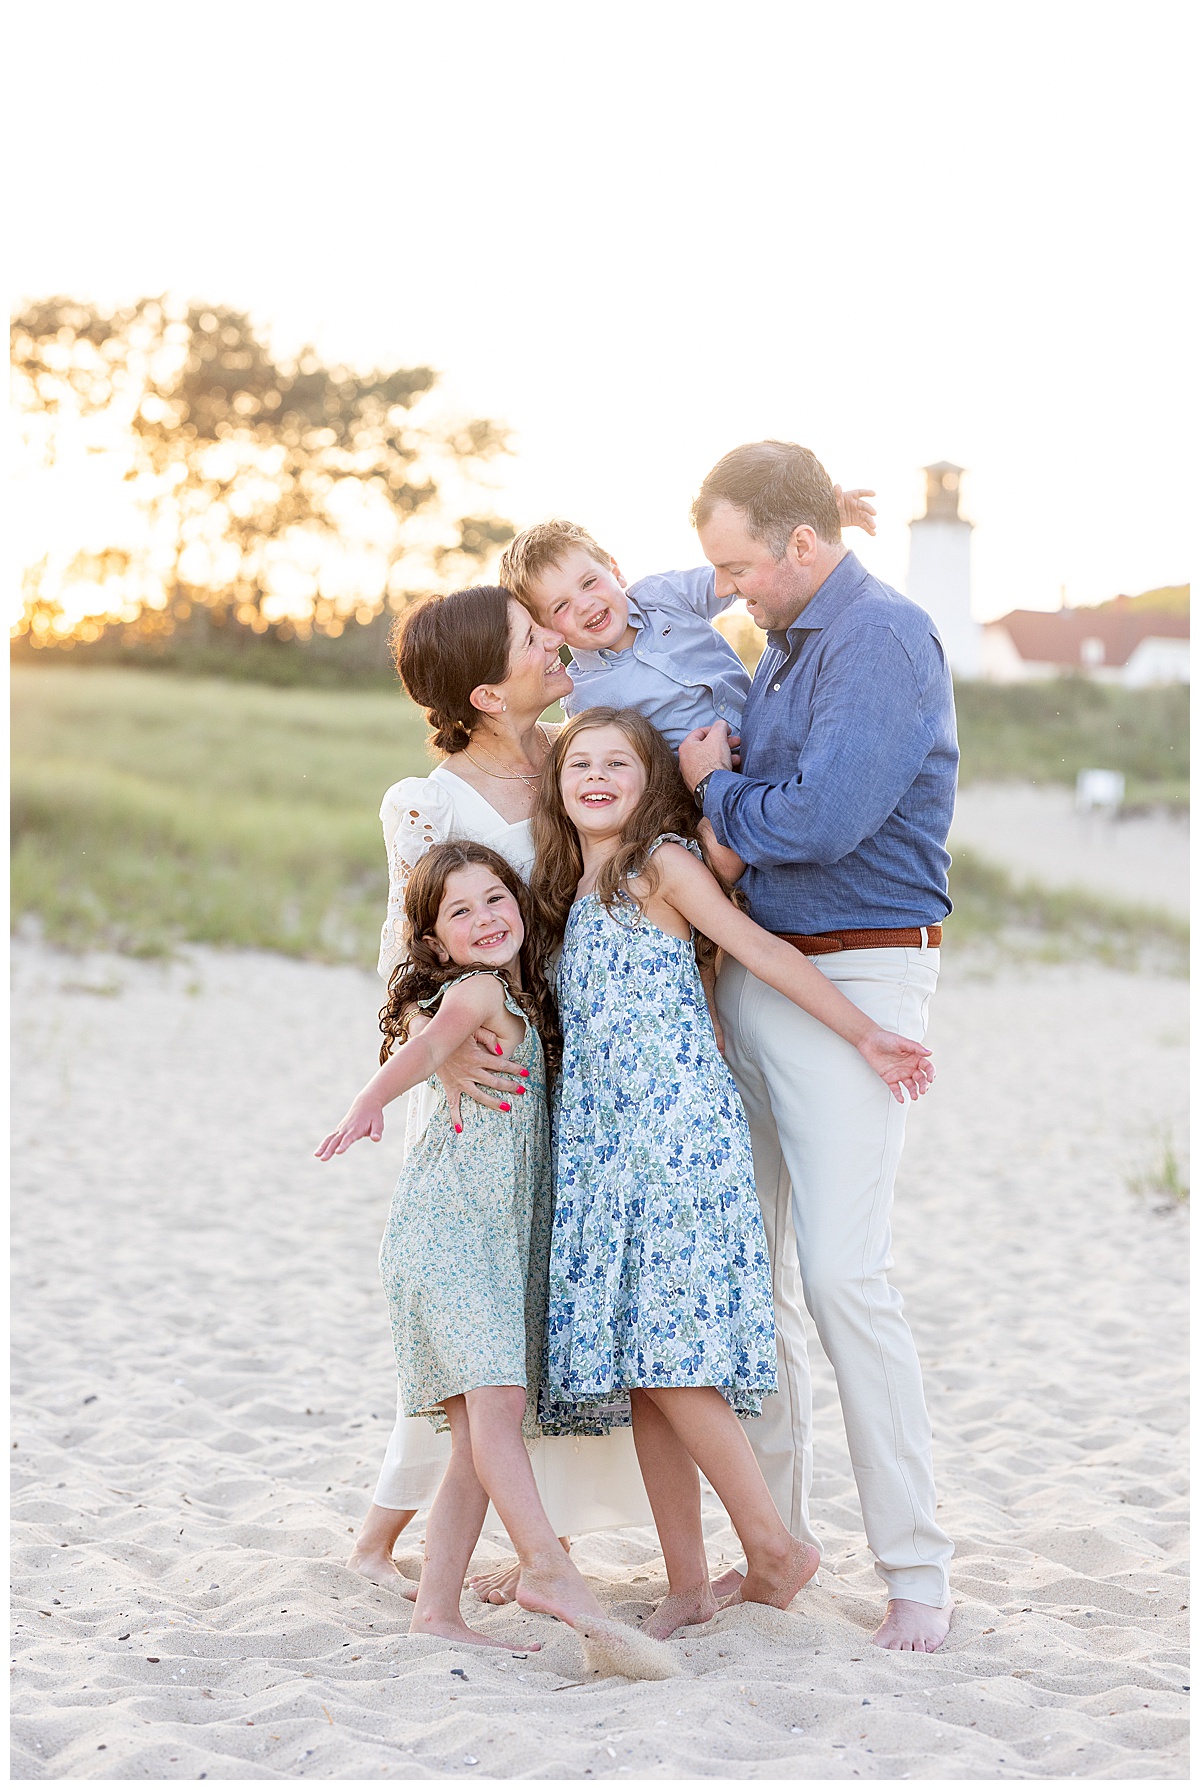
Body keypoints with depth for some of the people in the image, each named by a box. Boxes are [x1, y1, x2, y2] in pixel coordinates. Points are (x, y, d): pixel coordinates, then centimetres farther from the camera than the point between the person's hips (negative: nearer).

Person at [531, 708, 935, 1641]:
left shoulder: (665, 861, -1)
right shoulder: (571, 889, 19)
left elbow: (763, 950, -6)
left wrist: (865, 1033, -11)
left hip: (677, 1131, -7)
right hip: (600, 1142, 7)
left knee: (665, 1349, -14)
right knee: (636, 1361, 4)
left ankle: (774, 1544, -1)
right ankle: (687, 1581, 9)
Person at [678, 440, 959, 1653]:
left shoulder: (883, 640, -13)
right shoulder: (784, 647, 16)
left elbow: (821, 821, -23)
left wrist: (715, 790, -4)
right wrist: (726, 817, -6)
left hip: (854, 979, -9)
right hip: (750, 971, 9)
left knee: (843, 1269, -14)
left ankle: (916, 1572, -4)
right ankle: (775, 1539, 22)